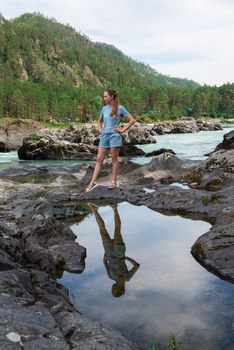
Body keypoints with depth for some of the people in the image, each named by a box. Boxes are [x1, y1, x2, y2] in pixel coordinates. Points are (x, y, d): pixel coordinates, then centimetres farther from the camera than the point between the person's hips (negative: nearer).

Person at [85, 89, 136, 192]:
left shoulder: (120, 108, -2)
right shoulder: (104, 108, 13)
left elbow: (132, 120, -3)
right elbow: (100, 121, 30)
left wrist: (122, 129, -6)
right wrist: (100, 129, 13)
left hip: (114, 136, -5)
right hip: (104, 136, 5)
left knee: (114, 159, 2)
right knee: (99, 159, 1)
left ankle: (113, 181, 10)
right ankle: (93, 182, 0)